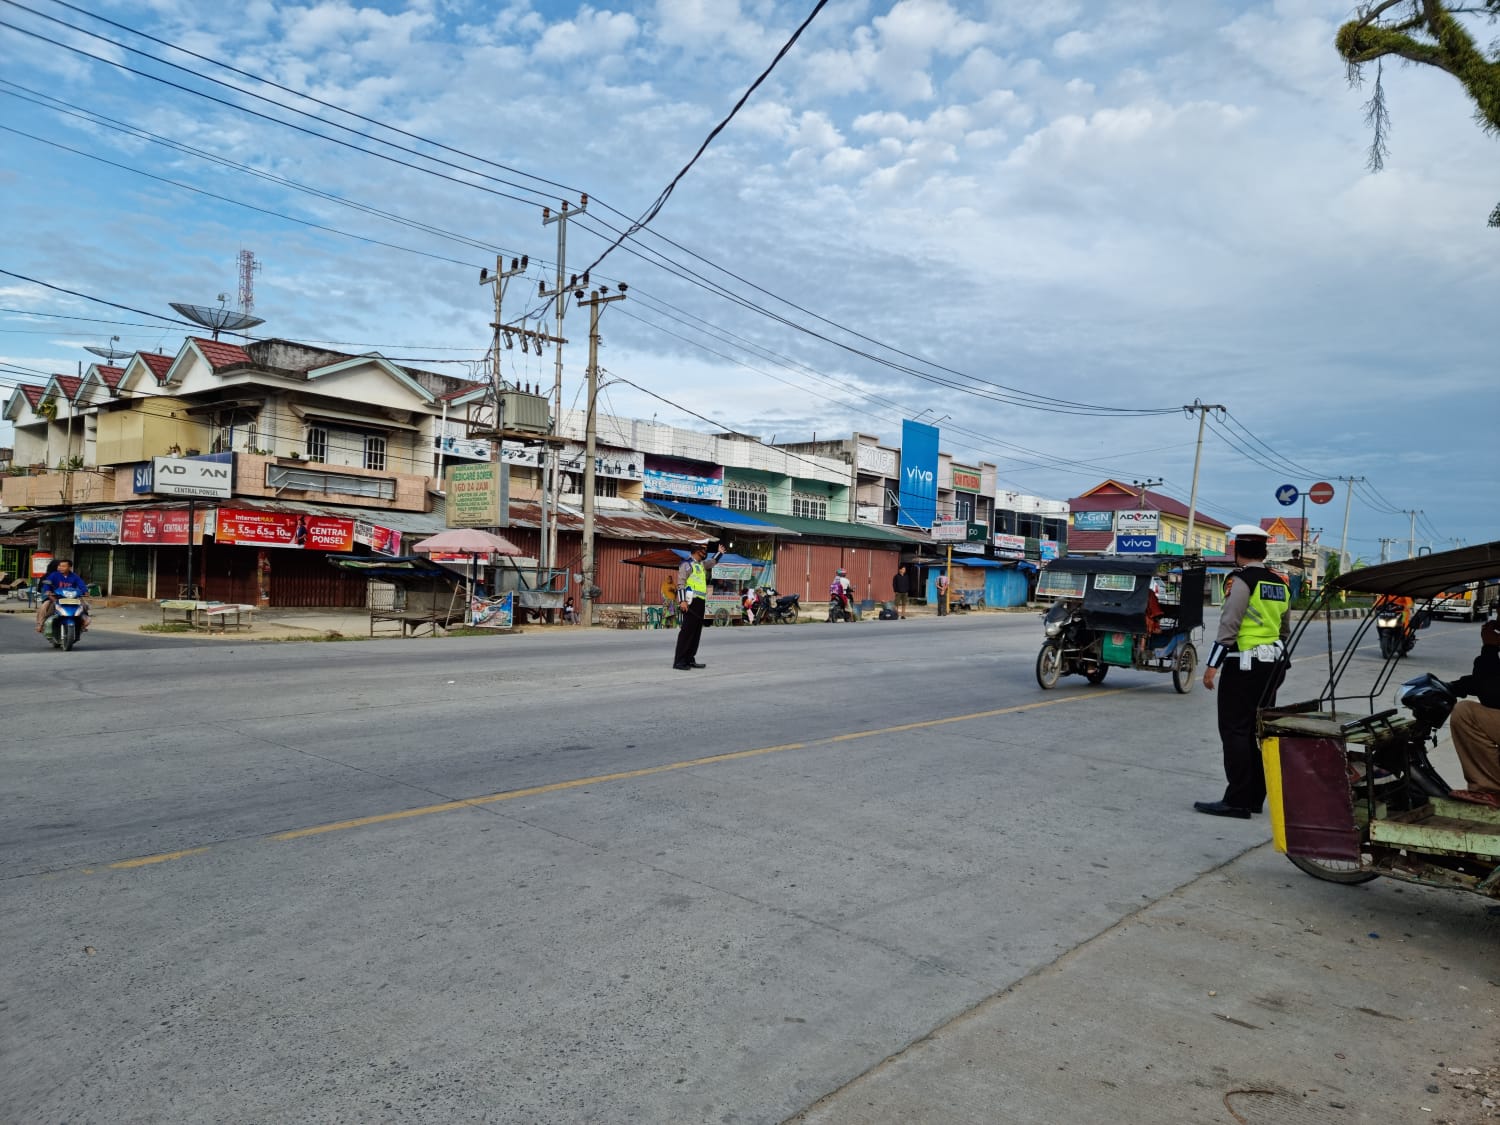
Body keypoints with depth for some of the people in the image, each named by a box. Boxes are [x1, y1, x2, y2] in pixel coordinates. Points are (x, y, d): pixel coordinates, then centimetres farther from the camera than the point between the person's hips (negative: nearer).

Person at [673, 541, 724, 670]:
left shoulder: (701, 564, 19)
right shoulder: (687, 565, -8)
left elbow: (712, 563, 44)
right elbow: (680, 583, -16)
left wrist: (719, 553, 49)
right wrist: (682, 601, -25)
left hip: (701, 603, 9)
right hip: (691, 602, -9)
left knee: (696, 632, 9)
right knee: (686, 632, -11)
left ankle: (690, 659, 14)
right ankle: (679, 661, -12)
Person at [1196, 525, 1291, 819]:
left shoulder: (1241, 579, -12)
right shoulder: (1280, 584, 13)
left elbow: (1229, 625, -19)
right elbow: (1284, 629, 20)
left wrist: (1212, 665, -17)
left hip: (1244, 665, -8)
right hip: (1272, 665, 8)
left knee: (1235, 731, -5)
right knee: (1258, 732, 13)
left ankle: (1237, 800, -6)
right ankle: (1255, 797, 18)